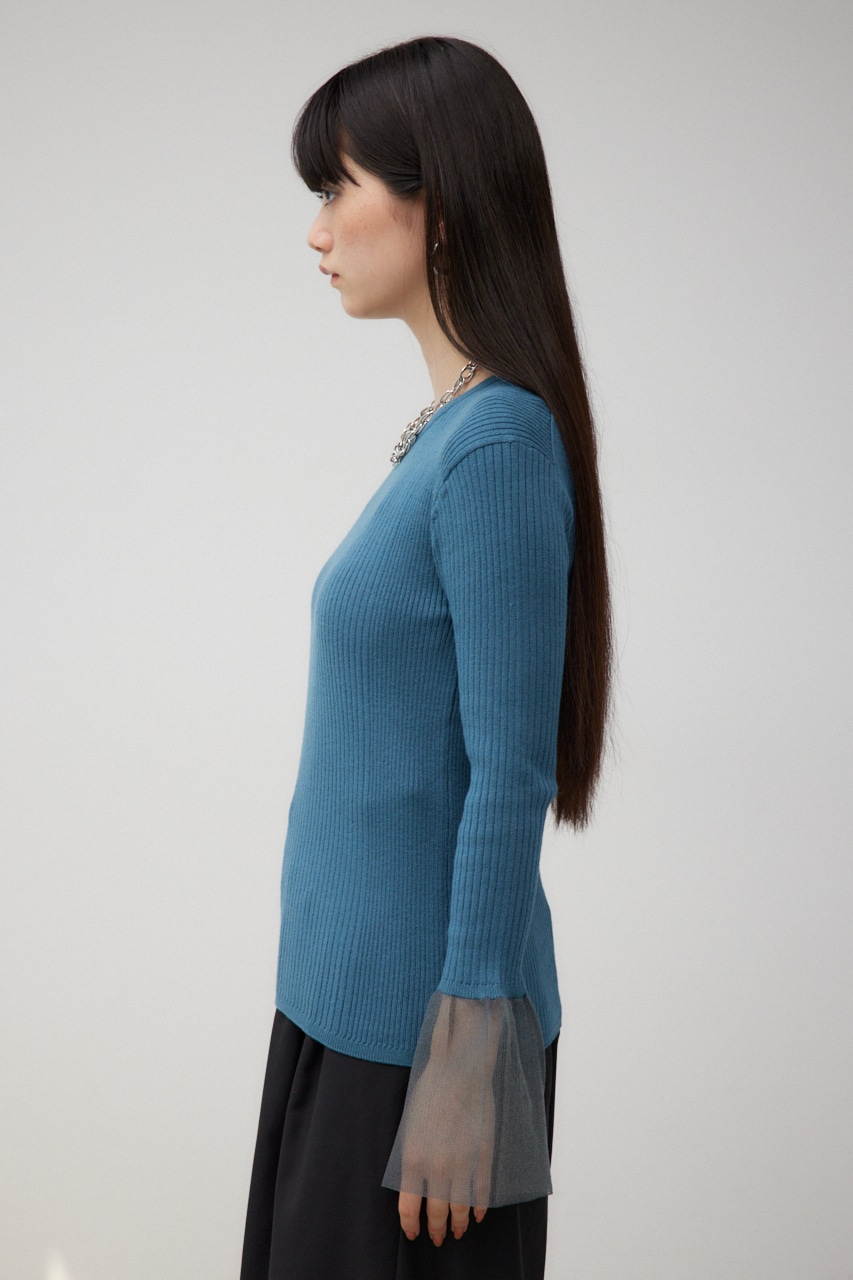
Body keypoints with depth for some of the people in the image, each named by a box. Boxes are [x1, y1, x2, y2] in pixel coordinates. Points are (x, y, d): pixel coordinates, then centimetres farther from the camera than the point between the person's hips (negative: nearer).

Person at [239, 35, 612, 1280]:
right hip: (350, 993, 9)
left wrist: (460, 1062, -18)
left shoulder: (499, 445, -20)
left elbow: (511, 780, -20)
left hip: (419, 1016, -9)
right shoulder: (449, 429, 8)